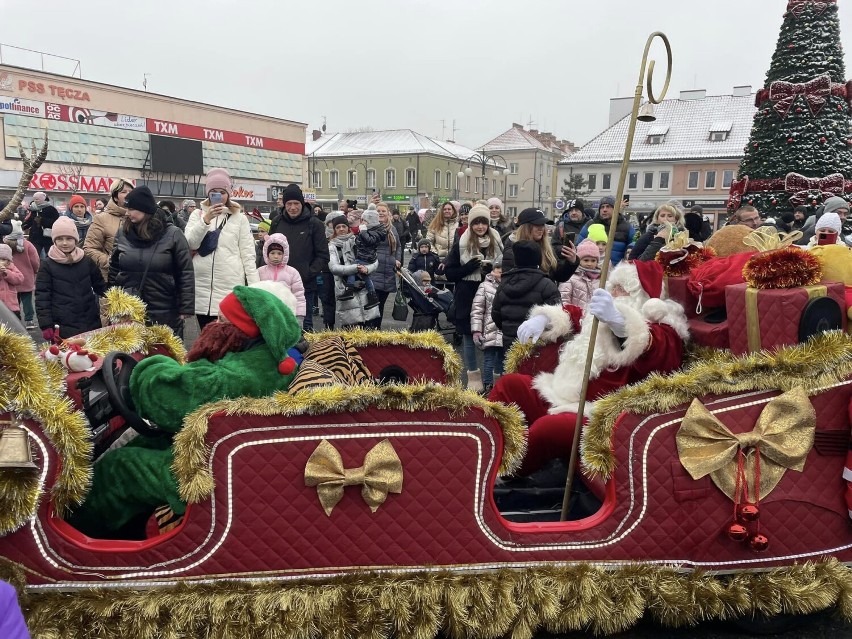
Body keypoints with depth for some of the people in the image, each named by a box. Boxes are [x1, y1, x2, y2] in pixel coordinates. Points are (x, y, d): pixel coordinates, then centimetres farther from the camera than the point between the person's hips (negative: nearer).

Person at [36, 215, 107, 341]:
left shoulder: (87, 261, 6)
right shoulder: (47, 265, -1)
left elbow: (101, 288, 15)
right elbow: (42, 297, -3)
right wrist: (46, 326, -9)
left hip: (91, 324, 3)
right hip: (62, 328, -3)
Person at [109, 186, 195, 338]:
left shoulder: (172, 234, -6)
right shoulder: (123, 233, 4)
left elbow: (185, 273, -7)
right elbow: (114, 269, 13)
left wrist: (186, 308, -10)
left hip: (165, 313, -3)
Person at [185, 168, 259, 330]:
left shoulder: (240, 218, 6)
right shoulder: (198, 214, 10)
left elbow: (248, 255, 2)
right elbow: (190, 244, -4)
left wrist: (255, 287, -6)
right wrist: (206, 219, -16)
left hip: (231, 286, -2)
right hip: (202, 287, 2)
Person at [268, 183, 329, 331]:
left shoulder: (314, 224, -3)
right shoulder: (277, 222, 7)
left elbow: (323, 256, -2)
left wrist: (308, 274, -12)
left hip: (305, 286, -3)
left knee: (305, 325, 4)